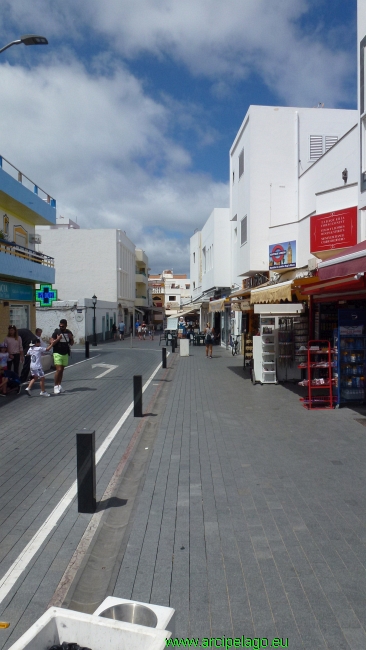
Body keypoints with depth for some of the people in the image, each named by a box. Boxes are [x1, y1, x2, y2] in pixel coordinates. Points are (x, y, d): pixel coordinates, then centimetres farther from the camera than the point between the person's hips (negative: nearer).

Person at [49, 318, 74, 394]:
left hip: (65, 354, 5)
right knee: (59, 369, -12)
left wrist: (71, 338, -7)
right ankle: (56, 386, -6)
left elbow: (71, 343, 13)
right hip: (57, 354, -5)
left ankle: (59, 385, 16)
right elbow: (51, 343, -8)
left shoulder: (69, 332, 7)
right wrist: (57, 339, -23)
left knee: (61, 370, 9)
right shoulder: (56, 332, -7)